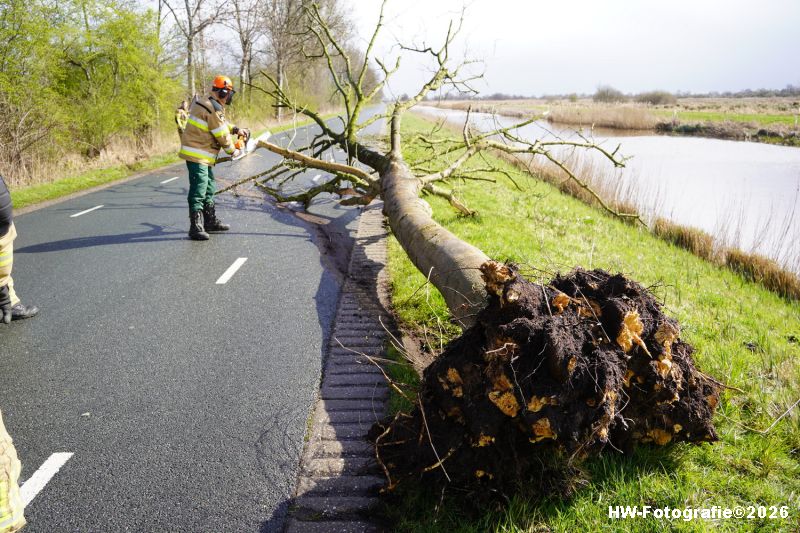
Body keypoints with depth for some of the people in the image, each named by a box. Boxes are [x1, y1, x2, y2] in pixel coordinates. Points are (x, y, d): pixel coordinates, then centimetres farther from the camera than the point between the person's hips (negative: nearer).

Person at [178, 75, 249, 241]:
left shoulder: (206, 102, 12)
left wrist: (236, 130, 12)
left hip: (203, 155, 11)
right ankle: (196, 228, -13)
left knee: (208, 188, 18)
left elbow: (221, 124, 24)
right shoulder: (213, 108, -19)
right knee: (198, 190, -12)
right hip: (197, 154, -11)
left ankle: (210, 221, 29)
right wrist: (232, 151, 2)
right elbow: (222, 134, -13)